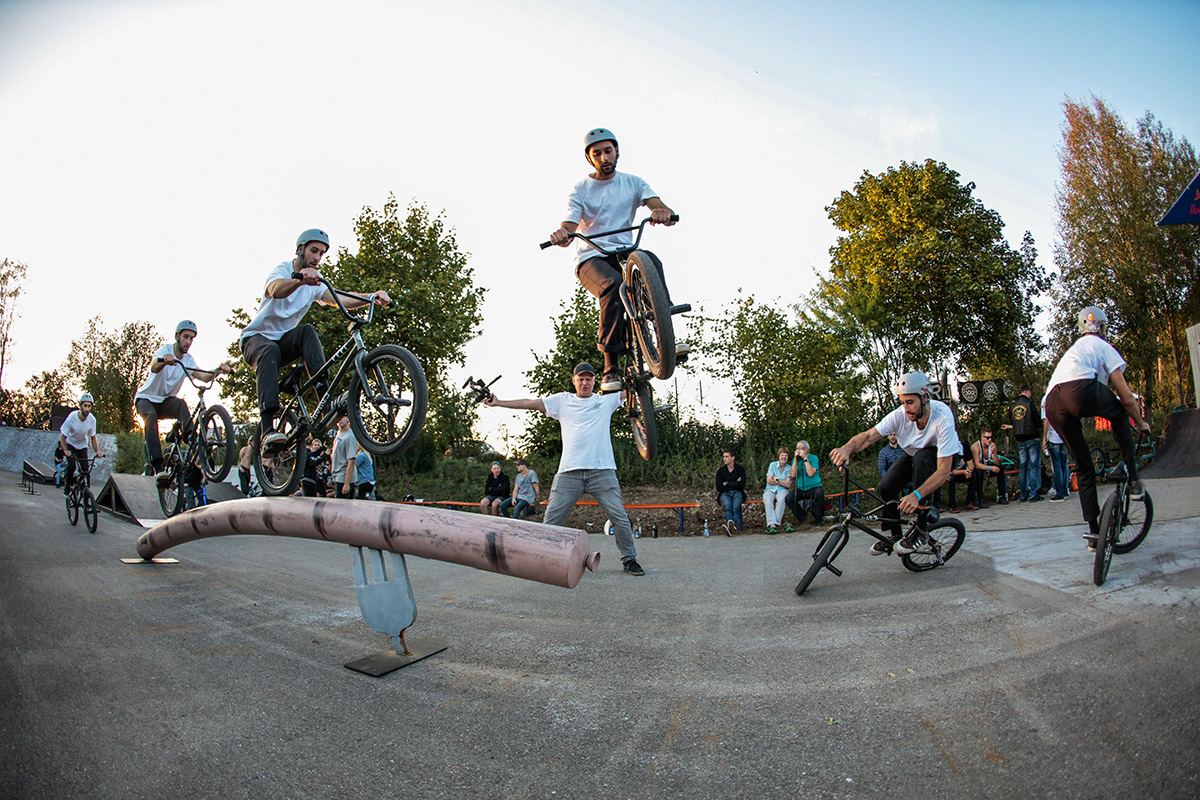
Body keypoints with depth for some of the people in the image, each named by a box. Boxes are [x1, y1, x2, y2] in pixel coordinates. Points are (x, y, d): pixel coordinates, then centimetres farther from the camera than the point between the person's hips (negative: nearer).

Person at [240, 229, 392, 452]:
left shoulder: (315, 282, 5)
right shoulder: (282, 270, -11)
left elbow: (338, 300, -14)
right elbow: (275, 290, -37)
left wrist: (372, 297, -32)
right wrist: (300, 279, -59)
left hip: (283, 340, 4)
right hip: (256, 337, -4)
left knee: (307, 332, -28)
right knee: (270, 351, -39)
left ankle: (325, 399, -41)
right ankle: (267, 431, -48)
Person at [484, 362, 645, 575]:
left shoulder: (606, 400, 15)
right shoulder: (562, 400, 15)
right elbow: (531, 403, 12)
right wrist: (498, 402, 9)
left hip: (602, 471, 0)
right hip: (569, 472, 1)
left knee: (619, 517, -1)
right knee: (552, 519, -2)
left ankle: (629, 559, 15)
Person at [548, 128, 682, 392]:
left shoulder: (633, 182, 10)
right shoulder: (580, 190, 5)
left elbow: (657, 204, -8)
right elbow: (568, 227, -9)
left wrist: (663, 213, -35)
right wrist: (561, 235, -35)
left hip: (624, 253, 2)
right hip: (591, 258, -2)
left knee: (650, 261, -34)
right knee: (613, 287, -36)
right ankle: (611, 367, -31)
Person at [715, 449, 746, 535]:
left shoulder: (740, 469, 3)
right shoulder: (720, 470, 4)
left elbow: (742, 485, -10)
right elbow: (719, 488, -5)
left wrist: (727, 484, -7)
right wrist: (734, 484, -4)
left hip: (737, 493, 0)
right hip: (724, 493, 0)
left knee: (736, 507, -32)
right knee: (727, 506, -34)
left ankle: (730, 527, -55)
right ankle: (732, 525, -60)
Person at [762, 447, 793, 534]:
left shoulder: (790, 468, 8)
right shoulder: (773, 465, 7)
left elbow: (788, 485, -2)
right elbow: (769, 481, -2)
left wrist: (777, 479, -4)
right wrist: (783, 482, 0)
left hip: (782, 491, 0)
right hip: (770, 490, 0)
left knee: (782, 500, -36)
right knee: (768, 501, -34)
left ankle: (773, 524, -39)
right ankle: (772, 524, -48)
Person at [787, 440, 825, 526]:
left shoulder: (813, 458, -4)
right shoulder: (795, 460, 7)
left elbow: (811, 473, -19)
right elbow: (793, 475, -9)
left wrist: (805, 458, -18)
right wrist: (796, 459, -12)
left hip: (814, 487, -3)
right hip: (800, 489, 3)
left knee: (819, 493, -35)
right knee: (789, 498, -23)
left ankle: (819, 519, -12)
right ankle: (803, 518, -1)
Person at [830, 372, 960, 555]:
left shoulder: (942, 418, -37)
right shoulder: (900, 415, -26)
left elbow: (944, 471, -39)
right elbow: (868, 436, -30)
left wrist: (916, 495, -51)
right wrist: (847, 448, -53)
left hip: (941, 456, -4)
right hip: (914, 454, 4)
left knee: (922, 457, -36)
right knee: (886, 486, -18)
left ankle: (919, 532, -26)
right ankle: (892, 536, 8)